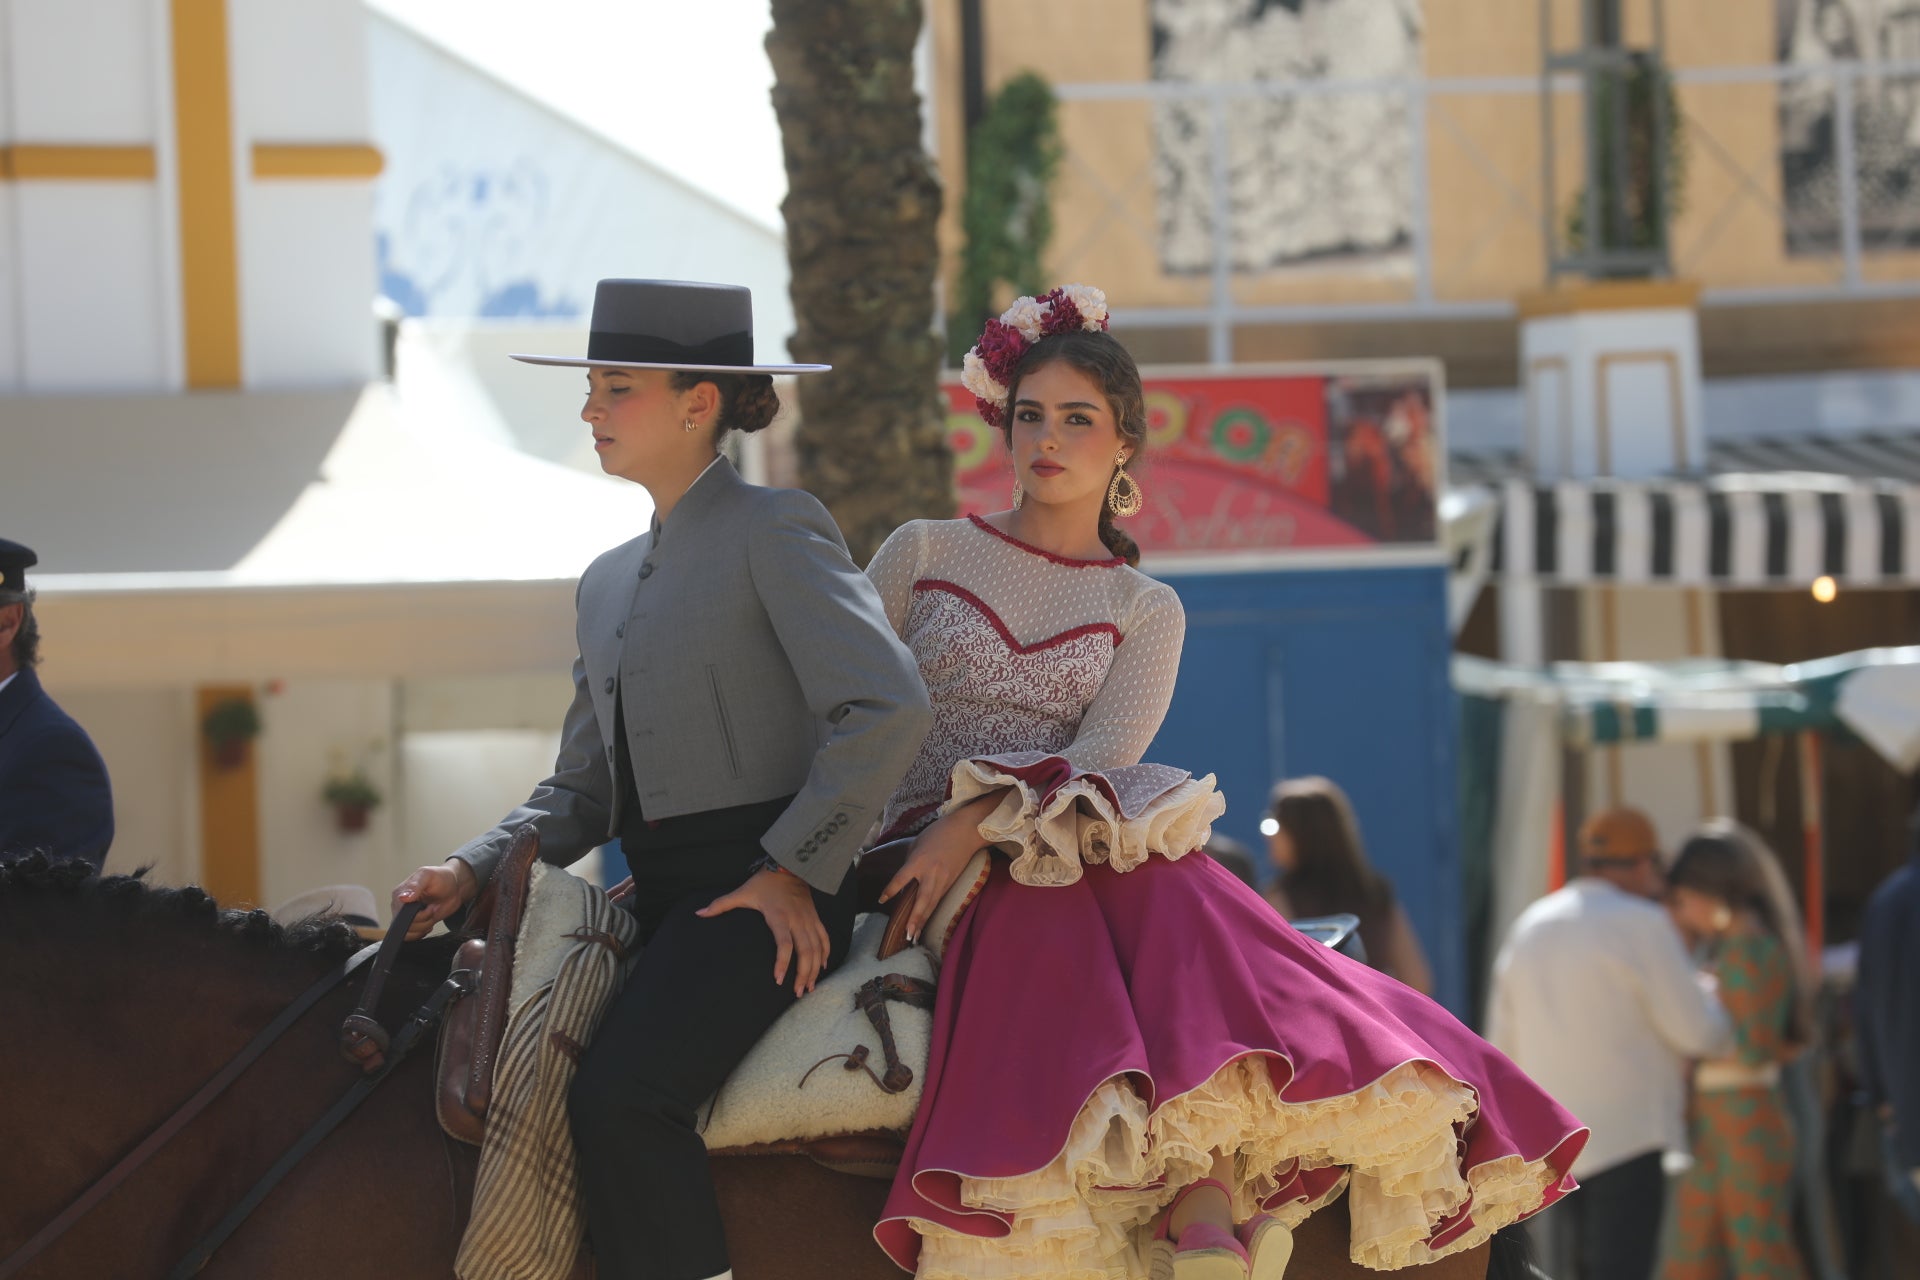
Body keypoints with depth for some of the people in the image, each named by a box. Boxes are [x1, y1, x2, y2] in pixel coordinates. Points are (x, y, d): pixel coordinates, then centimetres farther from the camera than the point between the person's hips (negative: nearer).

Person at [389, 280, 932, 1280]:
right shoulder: (609, 581, 21)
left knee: (619, 1095, -30)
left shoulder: (774, 529, -3)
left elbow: (885, 708, -15)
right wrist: (476, 869, 2)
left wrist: (796, 869, -15)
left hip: (767, 891, -8)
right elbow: (583, 791, 20)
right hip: (658, 898, 8)